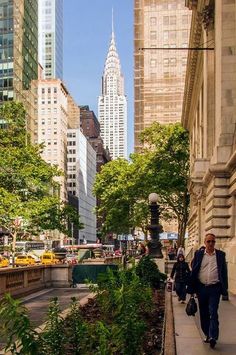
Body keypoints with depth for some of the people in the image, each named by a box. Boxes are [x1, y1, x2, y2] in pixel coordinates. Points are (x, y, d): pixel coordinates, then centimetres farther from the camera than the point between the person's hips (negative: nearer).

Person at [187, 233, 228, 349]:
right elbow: (193, 271, 4)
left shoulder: (220, 255, 4)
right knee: (203, 313, 10)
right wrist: (191, 288, 0)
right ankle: (208, 335, 22)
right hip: (201, 288, 2)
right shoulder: (198, 254, 4)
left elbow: (224, 272, 6)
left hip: (214, 288, -2)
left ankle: (213, 337, -12)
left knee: (213, 313, -10)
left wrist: (224, 289, 3)